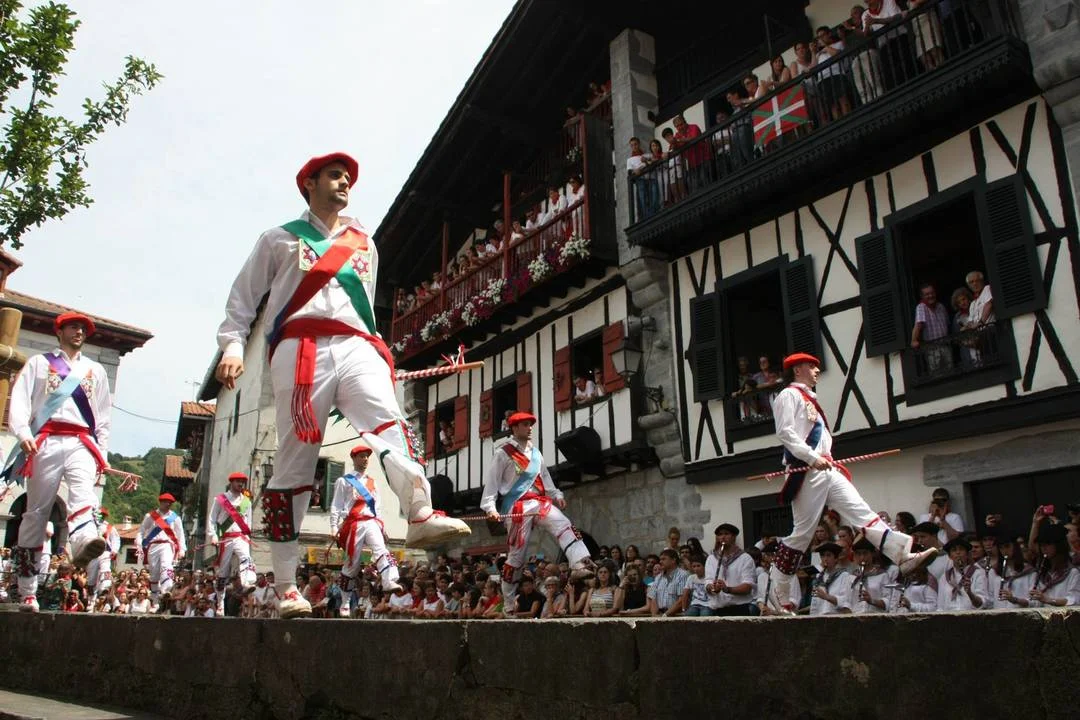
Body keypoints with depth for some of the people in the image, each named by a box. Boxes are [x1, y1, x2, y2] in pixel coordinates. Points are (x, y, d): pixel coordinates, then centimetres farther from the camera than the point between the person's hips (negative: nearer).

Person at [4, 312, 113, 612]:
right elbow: (19, 399, 5)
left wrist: (102, 453, 10)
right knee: (36, 511, -1)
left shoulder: (96, 370, 25)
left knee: (84, 494, -27)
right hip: (46, 441, -1)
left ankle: (83, 541, -56)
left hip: (82, 443, 1)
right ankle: (27, 592, 5)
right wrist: (23, 433, -13)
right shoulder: (39, 363, 19)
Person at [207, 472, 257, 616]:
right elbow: (211, 519, 5)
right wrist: (213, 536, -6)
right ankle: (220, 606, 14)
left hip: (241, 537, 1)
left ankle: (247, 583, -54)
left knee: (245, 559, -30)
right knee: (223, 573, 4)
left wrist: (248, 537, 10)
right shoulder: (220, 499, 8)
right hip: (225, 539, -1)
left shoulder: (246, 501, 16)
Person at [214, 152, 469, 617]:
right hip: (301, 348, -3)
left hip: (355, 346, 3)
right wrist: (232, 345, 1)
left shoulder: (364, 245, 28)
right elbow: (243, 296, 16)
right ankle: (286, 586, -3)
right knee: (294, 461, -6)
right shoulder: (280, 239, 20)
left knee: (389, 422, -27)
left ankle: (421, 514, -45)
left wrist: (373, 349, 23)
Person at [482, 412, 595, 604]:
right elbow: (492, 481, -4)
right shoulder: (503, 453, -1)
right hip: (517, 507, -6)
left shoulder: (535, 452, 19)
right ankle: (508, 599, 11)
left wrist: (556, 495, 9)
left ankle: (581, 566, -36)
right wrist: (490, 507, -15)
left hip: (539, 501, 6)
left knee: (565, 526, -20)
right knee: (517, 552, -3)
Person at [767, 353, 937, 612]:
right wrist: (813, 458, -23)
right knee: (802, 532, -6)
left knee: (862, 512, -4)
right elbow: (785, 432, -16)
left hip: (826, 471, 9)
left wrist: (828, 460, 12)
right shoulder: (788, 395, -3)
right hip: (805, 472, -9)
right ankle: (777, 594, 3)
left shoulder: (809, 399, 26)